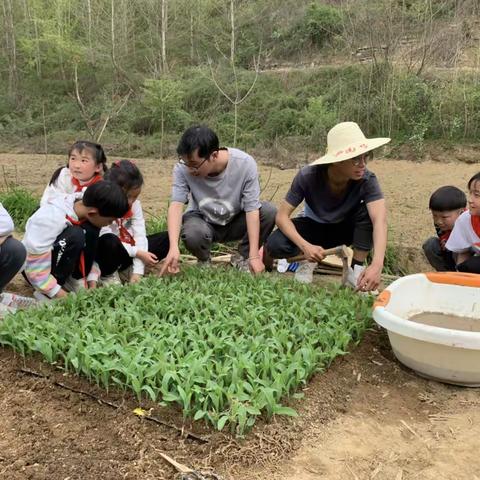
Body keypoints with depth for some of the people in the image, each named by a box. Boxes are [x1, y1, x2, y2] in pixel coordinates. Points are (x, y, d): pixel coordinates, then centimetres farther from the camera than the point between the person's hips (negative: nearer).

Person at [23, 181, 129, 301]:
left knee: (91, 229, -20)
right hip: (31, 263, -6)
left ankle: (75, 281, -10)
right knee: (75, 236, -33)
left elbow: (90, 252, -5)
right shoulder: (51, 220, -34)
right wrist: (65, 297, -28)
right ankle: (45, 293, -20)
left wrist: (92, 285, -14)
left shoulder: (85, 211, -14)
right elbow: (35, 270, -31)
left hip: (58, 259, 6)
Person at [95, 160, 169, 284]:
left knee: (167, 238, -8)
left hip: (129, 248, 5)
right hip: (109, 252, -5)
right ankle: (108, 275, -9)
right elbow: (108, 240, -25)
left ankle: (128, 268, 0)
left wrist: (137, 272, -20)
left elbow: (140, 236, -12)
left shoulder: (135, 204, -7)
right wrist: (138, 253, -26)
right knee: (109, 241, -40)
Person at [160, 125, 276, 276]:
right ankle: (204, 262, 2)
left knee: (269, 211, -26)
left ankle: (244, 258, -2)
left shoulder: (245, 163, -26)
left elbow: (252, 208, -25)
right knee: (192, 234, -35)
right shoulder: (183, 168, -25)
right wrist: (173, 247, -44)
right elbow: (176, 205, -28)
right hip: (202, 221, 0)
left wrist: (254, 256, -29)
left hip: (235, 222, 1)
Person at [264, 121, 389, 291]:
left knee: (368, 212, -33)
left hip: (345, 228, 1)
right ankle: (309, 260, 2)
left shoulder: (367, 179, -29)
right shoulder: (308, 176, -30)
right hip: (314, 226, -1)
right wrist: (305, 246, -44)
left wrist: (377, 265, -59)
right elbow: (282, 216, -27)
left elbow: (380, 220, -42)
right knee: (276, 245, -31)